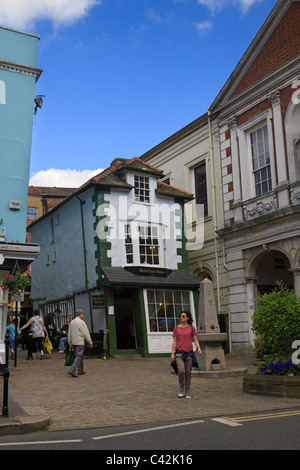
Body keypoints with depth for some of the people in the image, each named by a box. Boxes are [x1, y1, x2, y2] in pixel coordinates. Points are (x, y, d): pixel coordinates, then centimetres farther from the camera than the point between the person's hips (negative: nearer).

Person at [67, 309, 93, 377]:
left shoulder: (72, 322, 9)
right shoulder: (81, 322, -13)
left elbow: (69, 334, 15)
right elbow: (86, 333, -11)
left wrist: (70, 343, 22)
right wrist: (90, 342, -4)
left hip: (73, 342, 8)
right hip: (80, 342, -8)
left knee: (79, 356, 16)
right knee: (78, 356, -7)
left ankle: (80, 370, 21)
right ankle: (72, 370, -15)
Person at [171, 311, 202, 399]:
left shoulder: (192, 328, 4)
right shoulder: (176, 328, 5)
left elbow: (195, 340, 4)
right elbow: (174, 341, 5)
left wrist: (199, 348, -14)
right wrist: (172, 353, -1)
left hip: (189, 353, 1)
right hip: (179, 353, -1)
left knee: (188, 372, 3)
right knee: (181, 370, -18)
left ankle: (187, 392, 18)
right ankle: (181, 388, 4)